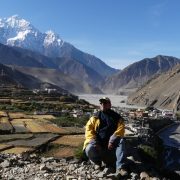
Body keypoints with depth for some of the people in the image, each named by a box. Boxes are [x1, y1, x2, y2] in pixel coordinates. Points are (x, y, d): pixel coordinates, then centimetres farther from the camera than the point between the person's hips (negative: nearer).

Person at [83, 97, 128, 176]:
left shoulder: (116, 117, 5)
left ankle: (120, 167, -29)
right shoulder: (95, 117, 7)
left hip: (111, 144, 0)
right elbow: (88, 130, -2)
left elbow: (120, 129, -8)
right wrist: (95, 143, -17)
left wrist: (112, 140, -23)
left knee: (121, 141, -28)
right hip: (98, 143, 0)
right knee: (89, 149, -29)